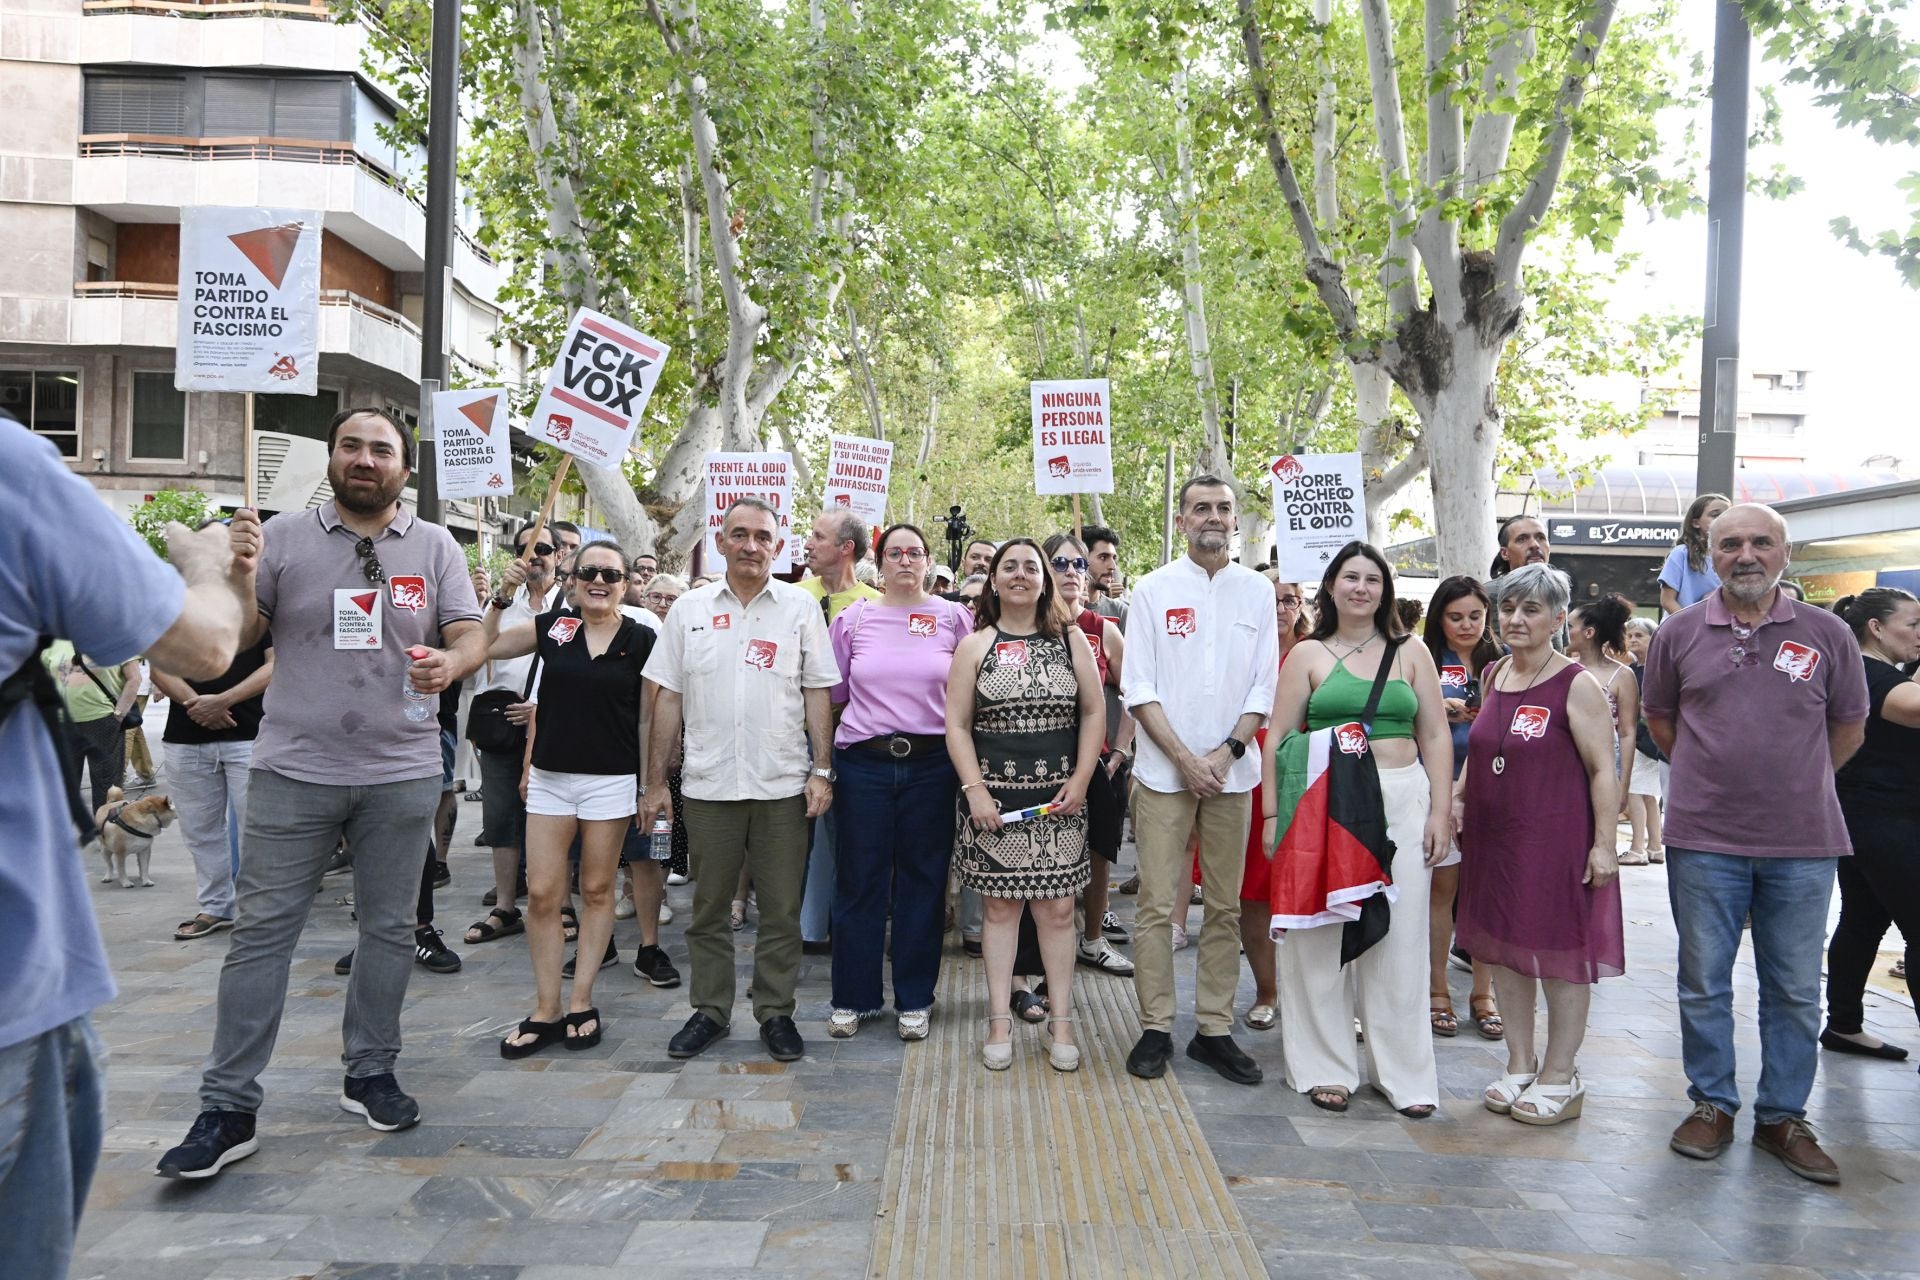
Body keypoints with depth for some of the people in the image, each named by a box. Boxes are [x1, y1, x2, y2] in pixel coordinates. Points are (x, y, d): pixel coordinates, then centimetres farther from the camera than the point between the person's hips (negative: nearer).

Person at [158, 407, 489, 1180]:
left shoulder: (435, 547, 5)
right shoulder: (284, 537, 3)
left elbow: (471, 635, 1)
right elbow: (236, 640, 4)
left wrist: (449, 662, -22)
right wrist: (238, 577, -15)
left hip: (401, 774, 1)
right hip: (295, 769, -1)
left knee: (390, 928, 10)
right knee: (262, 930, 1)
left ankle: (370, 1072, 26)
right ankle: (227, 1108, 10)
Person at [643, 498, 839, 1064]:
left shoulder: (801, 607, 2)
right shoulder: (689, 609, 5)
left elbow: (817, 693, 3)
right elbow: (668, 699, 6)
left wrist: (821, 770, -3)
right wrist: (655, 782, 4)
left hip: (782, 784, -1)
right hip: (708, 783, 1)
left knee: (781, 910, 7)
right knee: (709, 908, 12)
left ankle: (776, 1012, 22)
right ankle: (710, 1011, 27)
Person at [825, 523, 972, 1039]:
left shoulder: (954, 617, 4)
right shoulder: (853, 618, 5)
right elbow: (832, 691, 11)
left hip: (931, 762, 0)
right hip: (863, 761, 0)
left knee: (923, 881, 7)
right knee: (858, 880, 5)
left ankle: (915, 1000, 20)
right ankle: (854, 997, 20)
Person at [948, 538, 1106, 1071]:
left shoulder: (1071, 643, 8)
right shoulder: (974, 646, 5)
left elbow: (1094, 713, 7)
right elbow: (956, 724, 1)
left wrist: (1079, 781, -3)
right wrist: (974, 790, -9)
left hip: (1058, 798, 1)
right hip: (993, 797, 0)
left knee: (1057, 907, 2)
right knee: (1000, 906, 5)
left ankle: (1061, 1023, 13)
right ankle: (1000, 1022, 15)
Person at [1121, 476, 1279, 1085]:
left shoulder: (1258, 591, 8)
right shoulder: (1154, 589, 2)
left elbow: (1264, 686, 6)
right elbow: (1139, 687, -2)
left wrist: (1228, 751, -8)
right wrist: (1185, 758, -10)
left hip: (1231, 770, 2)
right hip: (1164, 769, -2)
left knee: (1225, 906, 8)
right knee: (1158, 905, 0)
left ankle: (1214, 1029, 19)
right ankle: (1155, 1029, 12)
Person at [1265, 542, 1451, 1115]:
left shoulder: (1411, 653, 11)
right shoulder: (1308, 655, 6)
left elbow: (1435, 736, 9)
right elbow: (1279, 739, 3)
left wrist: (1440, 810, 1)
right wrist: (1273, 814, -4)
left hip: (1402, 803, 1)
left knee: (1399, 938, 4)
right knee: (1321, 937, 3)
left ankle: (1404, 1072, 17)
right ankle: (1327, 1067, 16)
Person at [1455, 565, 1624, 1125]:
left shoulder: (1576, 685, -10)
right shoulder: (1493, 675, 9)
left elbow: (1603, 769, -12)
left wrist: (1603, 843, -16)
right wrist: (1458, 795, 6)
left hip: (1556, 837, -7)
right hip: (1493, 834, 7)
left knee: (1560, 953, 4)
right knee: (1504, 948, 12)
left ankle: (1559, 1078, 18)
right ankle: (1519, 1066, 27)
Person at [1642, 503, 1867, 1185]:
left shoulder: (1828, 634, 1)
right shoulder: (1679, 632, 1)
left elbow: (1847, 729, 11)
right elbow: (1658, 717, 14)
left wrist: (1794, 785, 10)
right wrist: (1716, 772, 11)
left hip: (1802, 844, 1)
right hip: (1704, 839, 0)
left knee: (1795, 990, 10)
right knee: (1704, 983, 8)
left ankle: (1783, 1116, 25)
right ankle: (1711, 1105, 24)